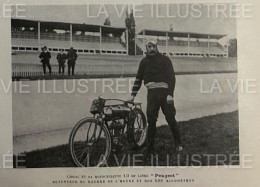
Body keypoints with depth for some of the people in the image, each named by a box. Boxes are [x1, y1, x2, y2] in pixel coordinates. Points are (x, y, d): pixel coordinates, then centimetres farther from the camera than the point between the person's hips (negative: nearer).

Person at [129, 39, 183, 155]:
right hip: (152, 93, 3)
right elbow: (138, 78, 17)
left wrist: (170, 94, -14)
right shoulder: (144, 62, 12)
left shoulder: (164, 60, 2)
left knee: (170, 118, -2)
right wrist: (133, 95, 10)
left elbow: (171, 77, -4)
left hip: (164, 92, -3)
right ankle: (150, 147, 6)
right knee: (151, 120, -1)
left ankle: (178, 144, 13)